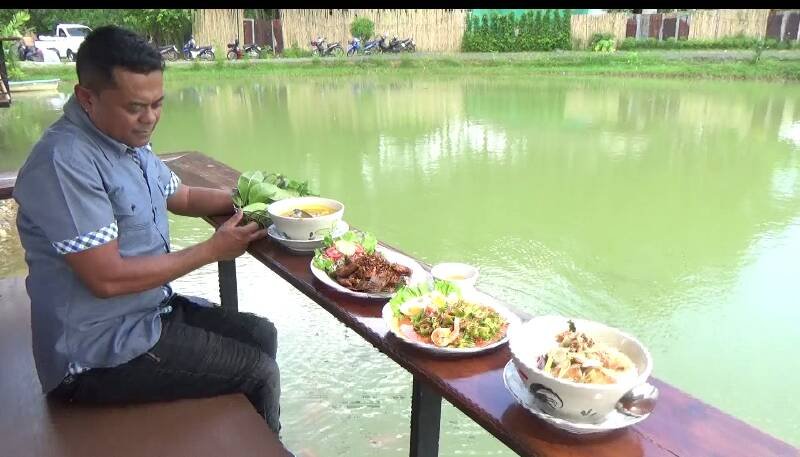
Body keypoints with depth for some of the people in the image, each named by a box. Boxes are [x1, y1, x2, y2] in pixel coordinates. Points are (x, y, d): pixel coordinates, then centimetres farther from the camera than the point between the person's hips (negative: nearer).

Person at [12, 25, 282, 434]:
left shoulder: (126, 138, 4)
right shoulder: (65, 162, -26)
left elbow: (180, 196, 19)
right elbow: (107, 279, -28)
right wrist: (212, 250, -20)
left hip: (151, 310, 9)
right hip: (100, 353, -9)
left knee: (261, 335, 12)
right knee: (258, 372, -6)